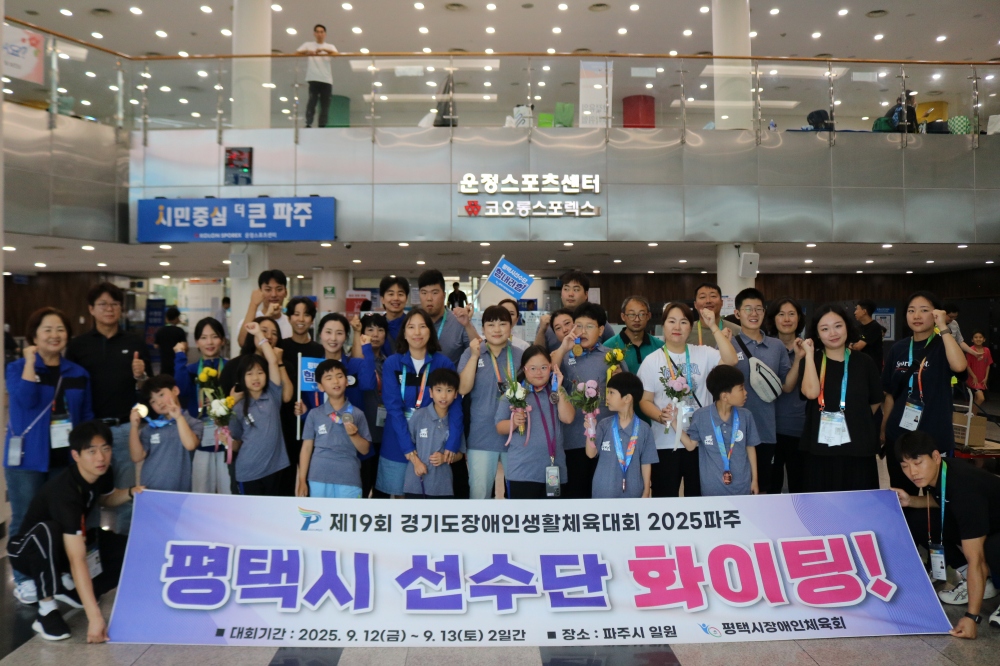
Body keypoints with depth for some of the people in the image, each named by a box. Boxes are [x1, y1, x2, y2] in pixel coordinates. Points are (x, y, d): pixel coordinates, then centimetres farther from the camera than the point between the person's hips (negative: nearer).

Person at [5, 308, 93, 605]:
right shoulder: (18, 368, -3)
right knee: (25, 521, 2)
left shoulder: (78, 373, 6)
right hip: (27, 458, -3)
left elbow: (87, 415, 10)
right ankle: (25, 579, 15)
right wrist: (30, 361, -18)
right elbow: (26, 399, -23)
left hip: (65, 458, 3)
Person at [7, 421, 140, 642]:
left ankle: (72, 589, 6)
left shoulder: (102, 473, -15)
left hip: (69, 542, 7)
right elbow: (78, 560, -42)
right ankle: (46, 609, -23)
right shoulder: (65, 491, -36)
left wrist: (130, 493, -10)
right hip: (28, 552, -6)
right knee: (49, 531, -40)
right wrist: (95, 616, -45)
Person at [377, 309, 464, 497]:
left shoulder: (444, 363, -4)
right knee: (400, 494, 9)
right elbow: (393, 407, -10)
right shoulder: (392, 364, -4)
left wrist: (452, 444, -20)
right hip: (398, 444, 0)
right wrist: (409, 450, -19)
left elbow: (455, 405, -7)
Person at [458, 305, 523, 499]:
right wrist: (475, 356, -17)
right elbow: (463, 389, -11)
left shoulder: (520, 355, 2)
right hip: (482, 436, -1)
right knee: (479, 492, 8)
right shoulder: (471, 353, 0)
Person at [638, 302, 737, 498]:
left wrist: (713, 327, -17)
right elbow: (645, 400, -1)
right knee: (665, 498, 6)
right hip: (665, 443, -1)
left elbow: (730, 360, -14)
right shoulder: (651, 361, 0)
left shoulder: (703, 353, 3)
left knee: (698, 496, 12)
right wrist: (660, 415, -21)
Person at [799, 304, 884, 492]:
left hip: (858, 449, 1)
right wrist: (809, 353, -12)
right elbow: (811, 392, -18)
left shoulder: (864, 362, 3)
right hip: (820, 450, 0)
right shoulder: (811, 361, 2)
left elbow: (876, 401, 16)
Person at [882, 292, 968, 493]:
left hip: (934, 437, -3)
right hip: (899, 435, 4)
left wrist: (943, 328, -22)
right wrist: (883, 430, 11)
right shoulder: (898, 348, 5)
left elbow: (959, 366, -29)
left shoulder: (942, 346, -4)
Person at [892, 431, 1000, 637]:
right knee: (918, 521, -9)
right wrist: (911, 501, -10)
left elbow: (975, 559, -36)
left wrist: (972, 616, -36)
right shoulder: (934, 474, -14)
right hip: (978, 523, 8)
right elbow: (940, 501, 11)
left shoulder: (964, 487, -36)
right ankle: (976, 581, 4)